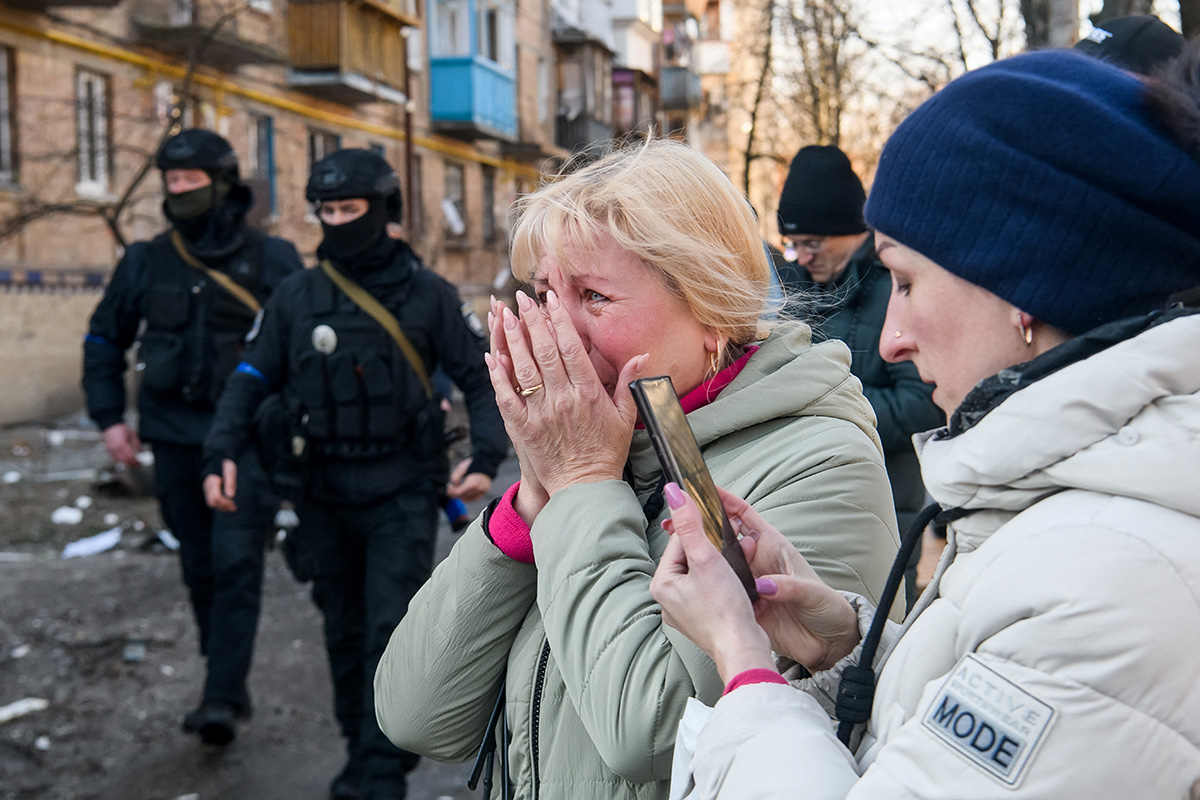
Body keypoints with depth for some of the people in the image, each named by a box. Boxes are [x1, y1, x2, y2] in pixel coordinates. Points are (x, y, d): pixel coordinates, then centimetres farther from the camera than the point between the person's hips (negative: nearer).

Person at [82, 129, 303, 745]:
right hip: (175, 440, 4)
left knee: (236, 564, -12)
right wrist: (109, 417, 8)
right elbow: (103, 340, 16)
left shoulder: (271, 260, -1)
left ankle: (220, 700, -12)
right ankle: (231, 686, 23)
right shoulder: (145, 262, 6)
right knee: (200, 569, 9)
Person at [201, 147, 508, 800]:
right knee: (345, 633, 12)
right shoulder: (296, 298, 5)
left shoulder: (427, 295, -2)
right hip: (324, 495, 3)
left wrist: (486, 455, -16)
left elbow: (482, 379, 0)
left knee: (393, 632, -9)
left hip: (402, 494, -3)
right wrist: (221, 452, -7)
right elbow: (252, 380, 9)